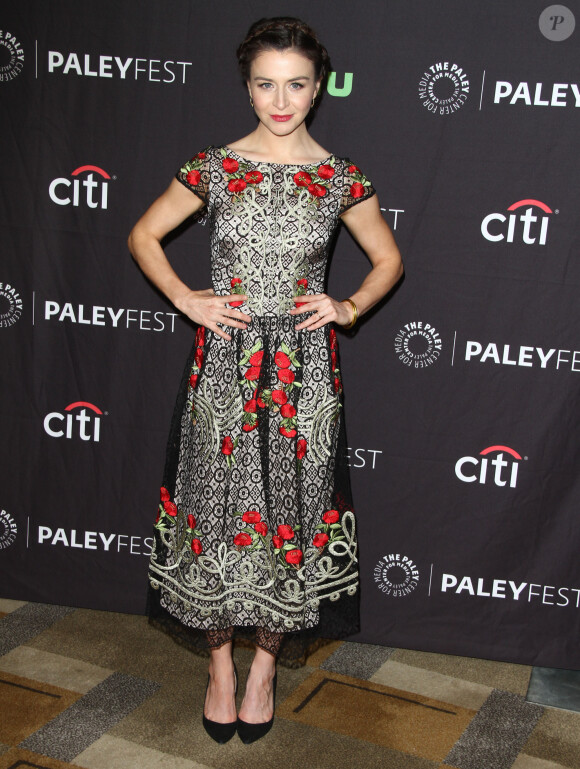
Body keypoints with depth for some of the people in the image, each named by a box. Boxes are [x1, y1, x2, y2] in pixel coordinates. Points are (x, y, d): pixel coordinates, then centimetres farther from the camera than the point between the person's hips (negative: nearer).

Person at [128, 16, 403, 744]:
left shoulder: (340, 179, 1)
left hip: (303, 370, 0)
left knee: (290, 513, 6)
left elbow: (388, 259, 14)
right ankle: (220, 661, 27)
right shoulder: (214, 166, 0)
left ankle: (265, 662, 28)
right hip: (224, 365, 0)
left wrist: (349, 307, -2)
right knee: (217, 508, 6)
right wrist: (186, 298, -2)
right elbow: (144, 235, 10)